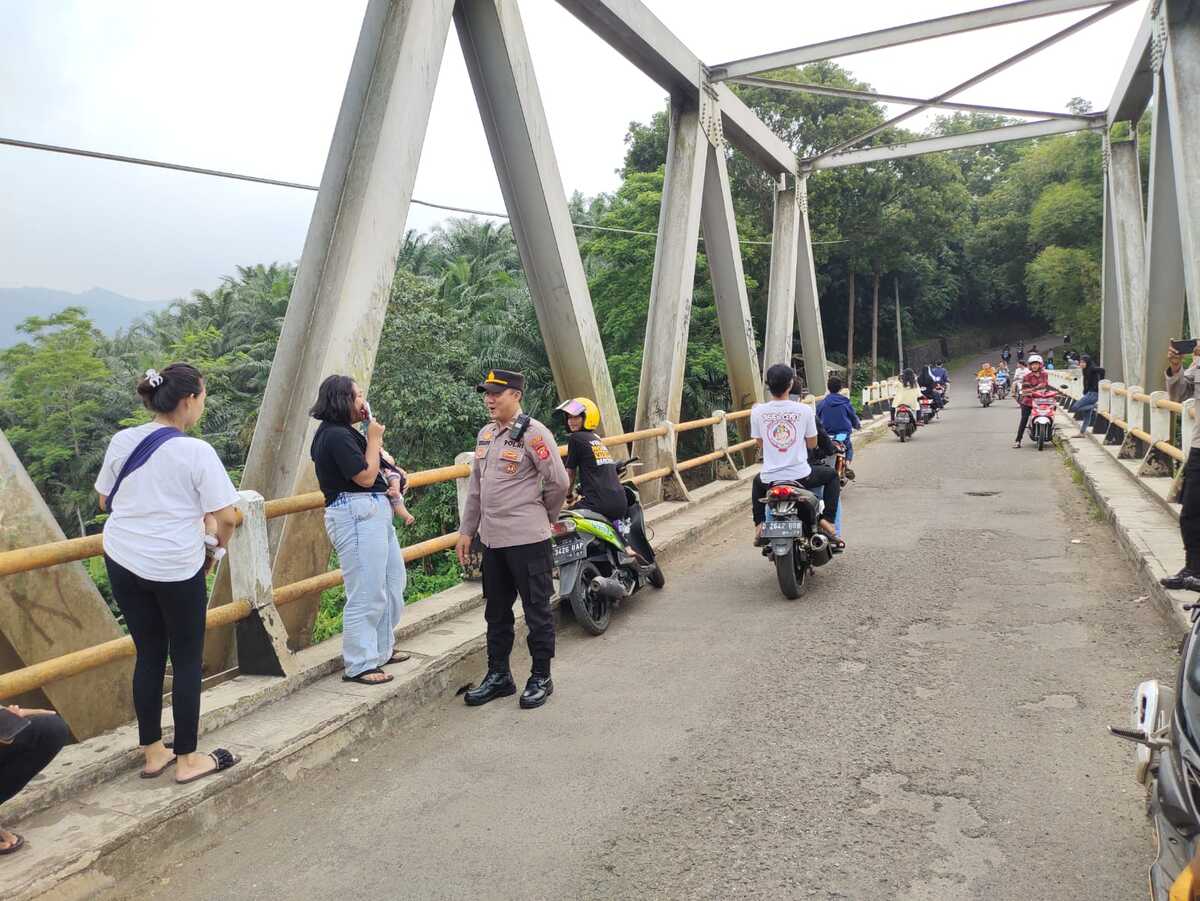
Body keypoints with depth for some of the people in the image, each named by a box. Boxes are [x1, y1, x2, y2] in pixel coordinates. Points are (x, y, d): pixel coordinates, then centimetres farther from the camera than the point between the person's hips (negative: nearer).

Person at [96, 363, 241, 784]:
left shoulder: (122, 441, 2)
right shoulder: (196, 452, -15)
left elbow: (104, 501, 13)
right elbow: (227, 517, -16)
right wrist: (218, 548, 3)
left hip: (123, 561, 6)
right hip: (176, 567, -6)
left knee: (149, 656, 16)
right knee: (187, 661, 8)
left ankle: (152, 752, 27)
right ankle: (188, 760, 18)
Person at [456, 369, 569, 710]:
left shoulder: (533, 433, -13)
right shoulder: (486, 434, 11)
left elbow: (557, 482, -12)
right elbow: (475, 488, 16)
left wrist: (543, 518, 2)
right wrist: (466, 531, 14)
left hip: (527, 540, -8)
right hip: (492, 540, 8)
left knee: (537, 611, 5)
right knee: (496, 611, 17)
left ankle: (541, 678, 19)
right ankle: (498, 675, 30)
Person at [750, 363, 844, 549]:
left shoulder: (757, 411, -7)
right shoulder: (804, 410, -10)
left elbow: (760, 445, 5)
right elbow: (812, 444, 2)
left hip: (770, 478, 2)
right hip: (800, 476, -2)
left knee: (757, 482, 37)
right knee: (831, 475, 26)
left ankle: (759, 526, 28)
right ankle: (827, 520, 13)